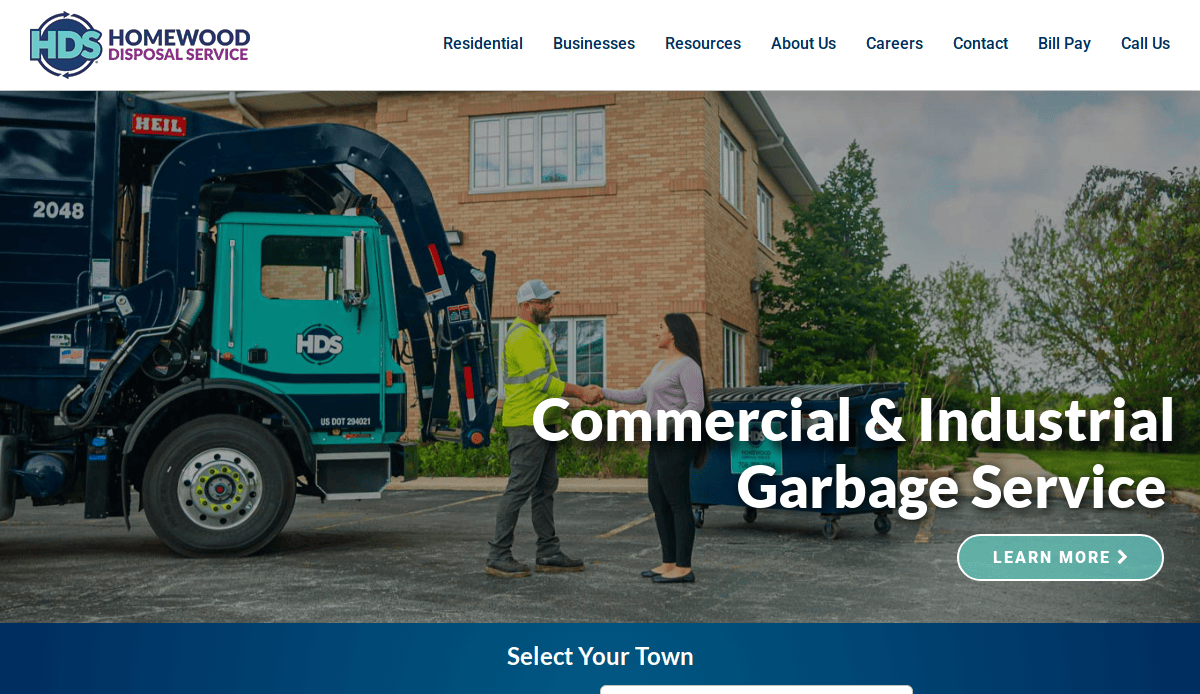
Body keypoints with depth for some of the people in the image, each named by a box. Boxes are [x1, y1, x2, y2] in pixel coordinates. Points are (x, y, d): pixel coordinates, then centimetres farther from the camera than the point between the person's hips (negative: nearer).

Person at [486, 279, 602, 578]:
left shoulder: (534, 335, 21)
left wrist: (580, 393, 16)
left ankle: (549, 554, 17)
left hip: (542, 424, 11)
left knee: (545, 488, 12)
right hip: (527, 424, -11)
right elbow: (542, 382, -20)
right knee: (520, 488, -8)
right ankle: (498, 556, -3)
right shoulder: (523, 336, -14)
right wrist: (580, 392, -15)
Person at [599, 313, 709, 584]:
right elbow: (640, 396, 25)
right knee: (658, 501, 10)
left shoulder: (688, 365, -11)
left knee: (678, 503, -7)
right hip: (661, 443, 10)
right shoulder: (662, 366, 18)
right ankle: (670, 563, 16)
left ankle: (684, 568, -2)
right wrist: (604, 393, 22)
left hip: (676, 441, -10)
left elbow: (696, 405, -18)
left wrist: (669, 427, -27)